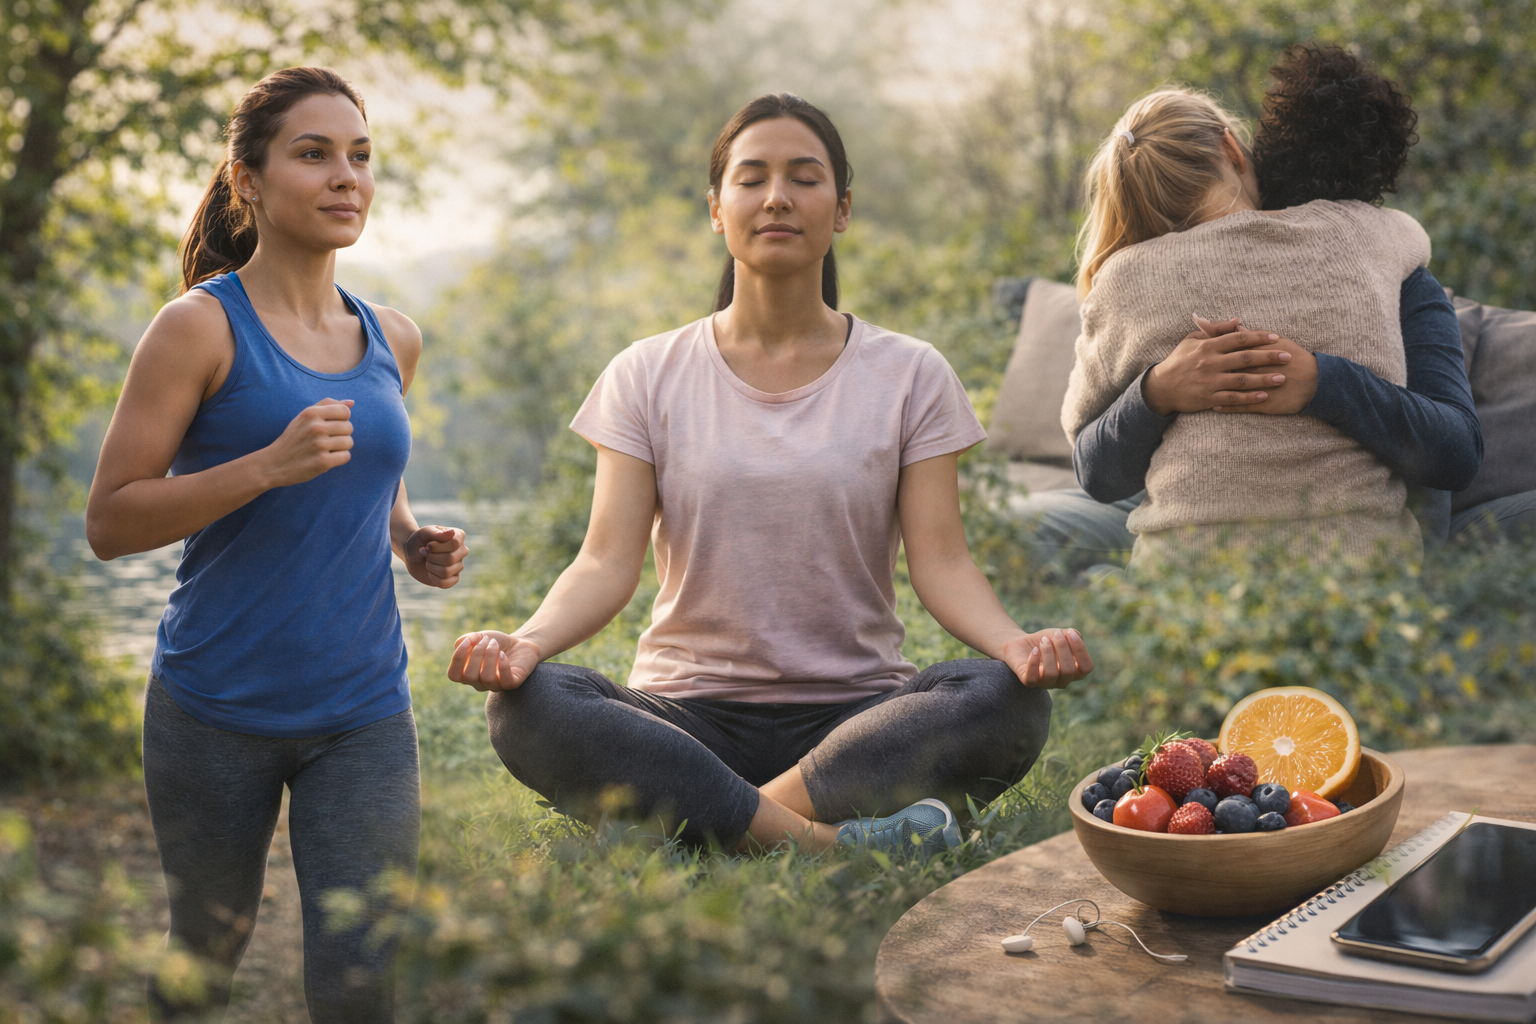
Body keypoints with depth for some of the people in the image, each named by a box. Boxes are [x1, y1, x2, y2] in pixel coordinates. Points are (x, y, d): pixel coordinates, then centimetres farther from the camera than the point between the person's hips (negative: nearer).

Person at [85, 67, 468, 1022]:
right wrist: (267, 466, -22)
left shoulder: (393, 340, 9)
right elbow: (110, 522, -10)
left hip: (363, 708, 3)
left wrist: (415, 541, 4)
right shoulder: (203, 326, -7)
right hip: (216, 708, -3)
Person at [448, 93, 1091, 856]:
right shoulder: (647, 378, 7)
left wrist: (1014, 644, -25)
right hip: (688, 717, 0)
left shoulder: (909, 377, 6)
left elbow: (940, 562, -3)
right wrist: (528, 642, -25)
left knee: (1009, 703, -30)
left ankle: (704, 820, -30)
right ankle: (825, 841, -34)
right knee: (526, 708, -29)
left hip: (855, 719, 0)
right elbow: (608, 563, -3)